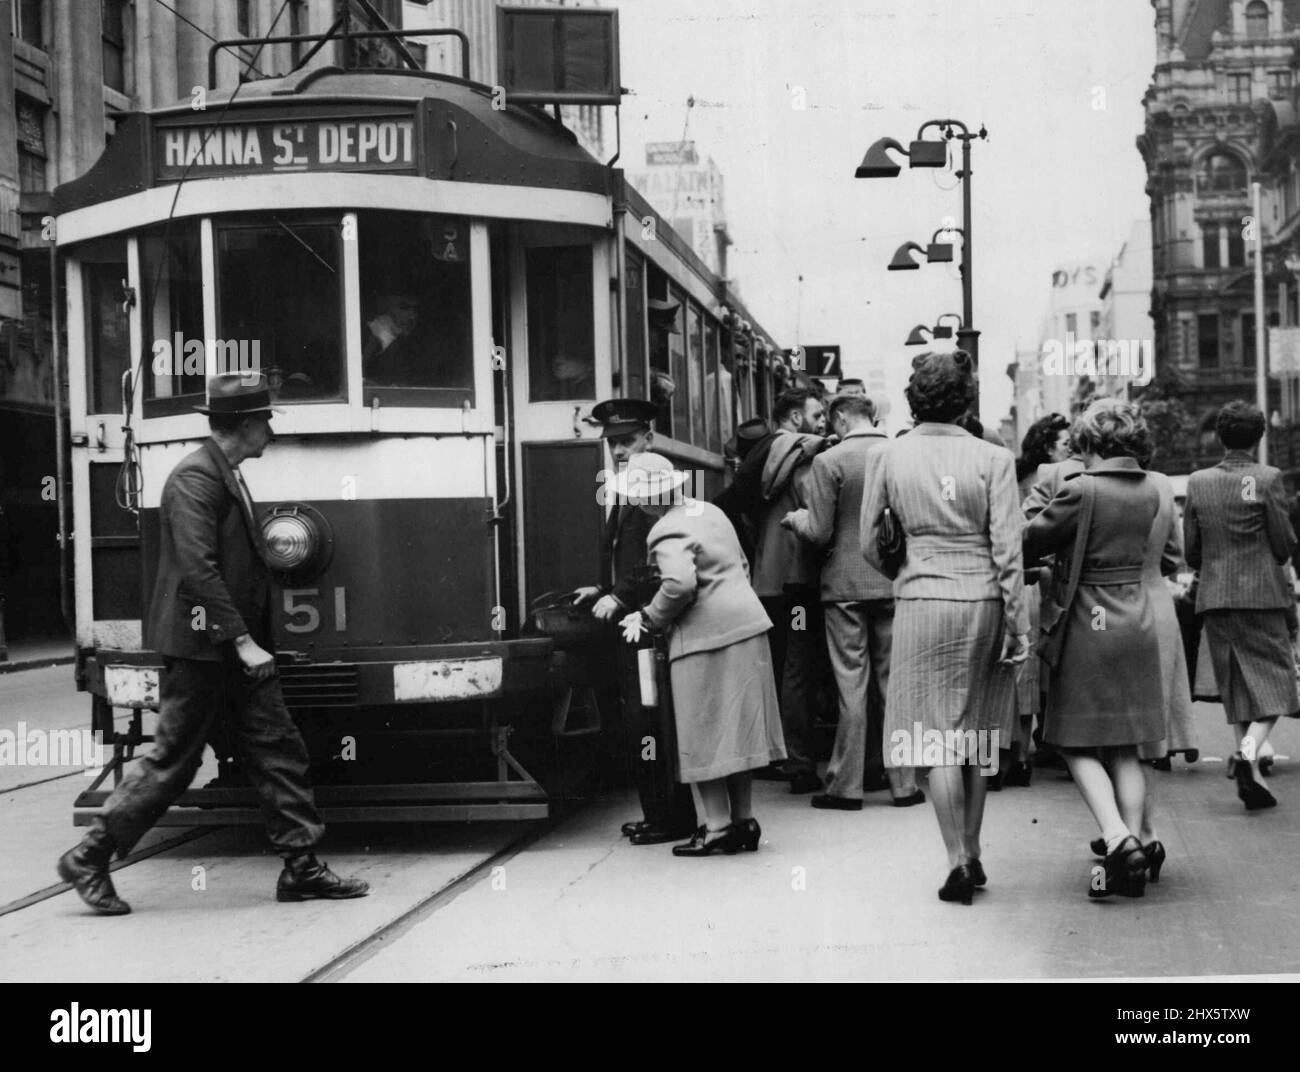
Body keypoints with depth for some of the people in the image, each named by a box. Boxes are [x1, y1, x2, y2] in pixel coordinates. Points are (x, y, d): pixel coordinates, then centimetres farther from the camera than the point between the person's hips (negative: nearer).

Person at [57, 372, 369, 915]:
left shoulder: (229, 476, 16)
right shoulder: (195, 478, -16)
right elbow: (197, 567, -23)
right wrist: (242, 641, -25)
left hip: (235, 648, 10)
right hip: (200, 646, -10)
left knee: (278, 750, 6)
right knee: (172, 761, -3)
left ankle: (302, 868, 9)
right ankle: (88, 858, 8)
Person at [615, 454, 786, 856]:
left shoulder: (667, 533, -14)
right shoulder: (710, 511, 14)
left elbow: (679, 584, -28)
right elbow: (741, 565, 22)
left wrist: (650, 617, -12)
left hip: (706, 639, -9)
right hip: (746, 626, 9)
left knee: (704, 737, 0)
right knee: (734, 730, 15)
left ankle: (717, 827, 1)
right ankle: (744, 820, 20)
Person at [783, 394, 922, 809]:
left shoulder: (828, 462, -11)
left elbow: (820, 533, -12)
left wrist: (796, 519, 8)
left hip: (846, 585, -3)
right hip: (895, 584, 3)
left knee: (852, 685, 2)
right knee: (895, 681, 10)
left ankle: (846, 786, 6)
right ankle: (903, 782, 13)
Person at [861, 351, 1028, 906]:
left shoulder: (886, 457, -1)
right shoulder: (992, 459, -5)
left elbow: (869, 544, 5)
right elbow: (1007, 548, -6)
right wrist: (1018, 624, -1)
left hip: (922, 602, -1)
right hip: (983, 600, 1)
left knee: (938, 737, 3)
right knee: (976, 736, 13)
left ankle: (958, 860, -2)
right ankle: (972, 854, 20)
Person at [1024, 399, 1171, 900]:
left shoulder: (1081, 490, -15)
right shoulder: (1150, 492, 5)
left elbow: (1031, 542, -7)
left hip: (1091, 623, -6)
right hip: (1138, 622, 6)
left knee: (1079, 745, 2)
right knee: (1126, 748, 9)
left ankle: (1117, 839, -17)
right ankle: (1132, 855, 6)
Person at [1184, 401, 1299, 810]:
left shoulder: (1197, 482, 2)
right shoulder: (1267, 478, -8)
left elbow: (1190, 551, 4)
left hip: (1214, 597, 4)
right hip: (1262, 595, -4)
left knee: (1236, 689, 12)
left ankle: (1250, 775, 12)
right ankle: (1249, 751, -23)